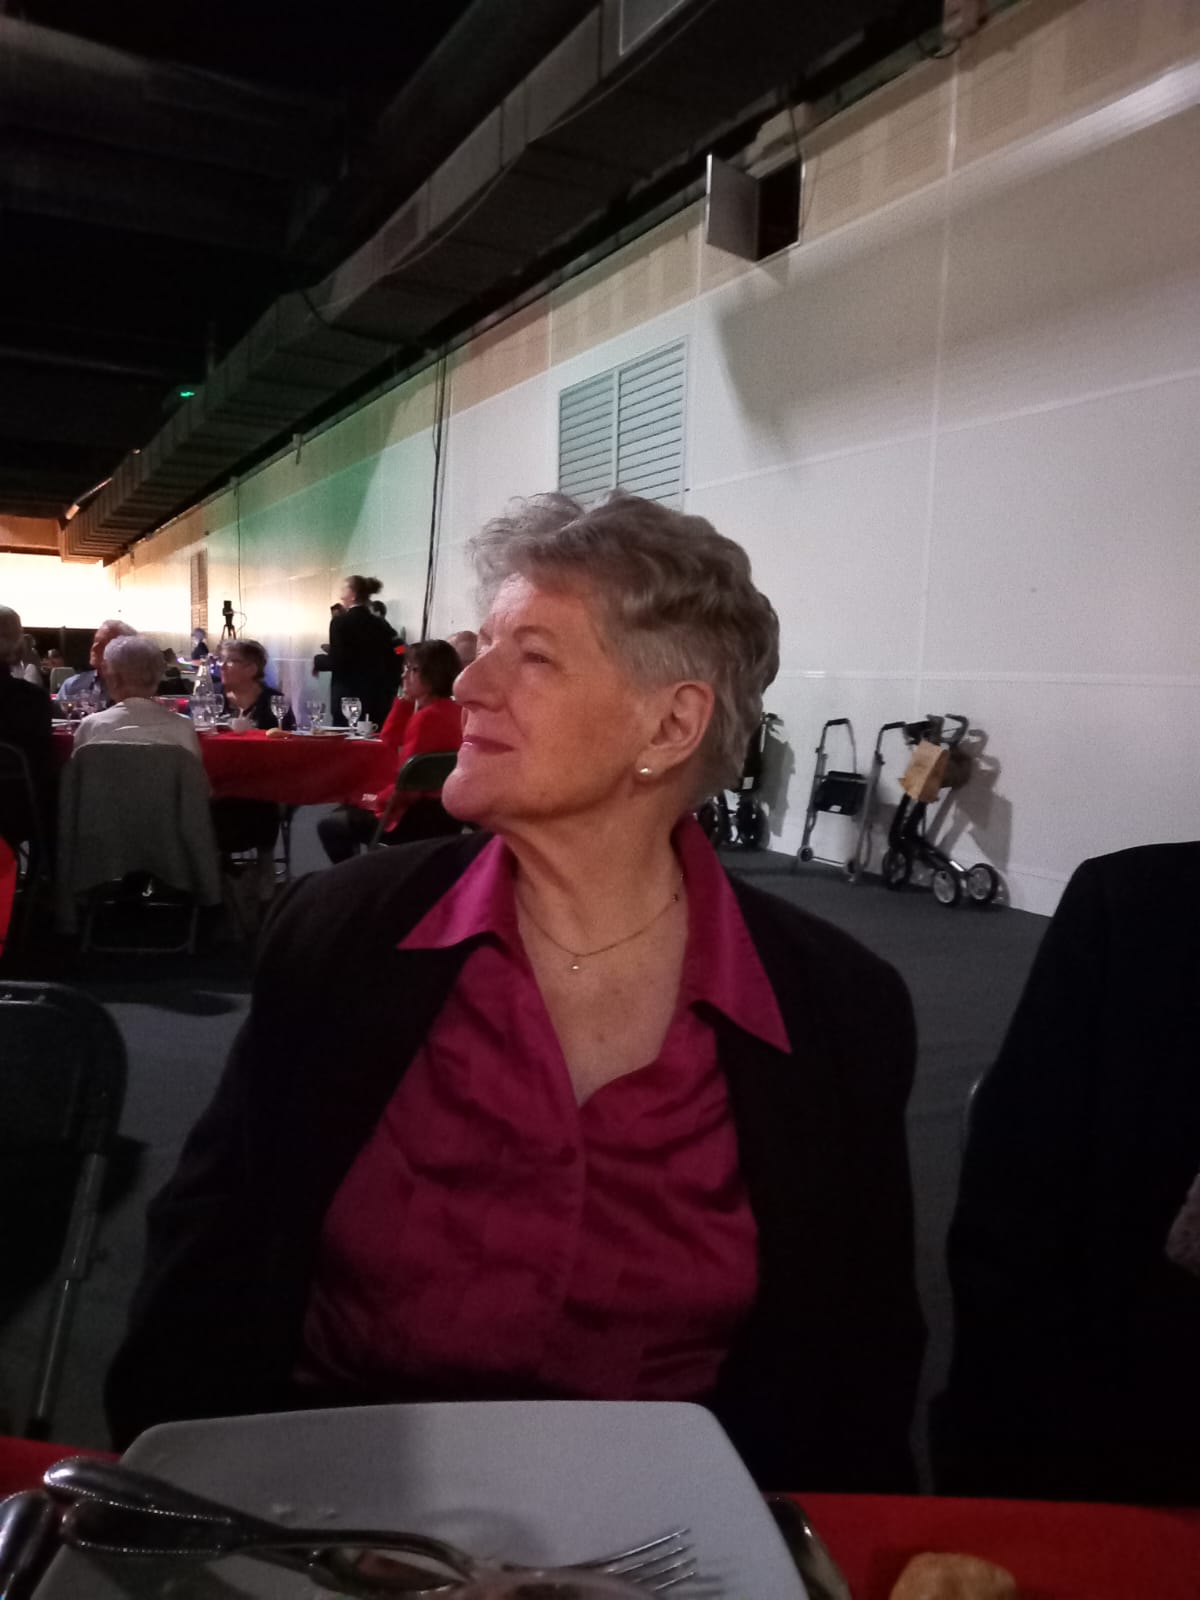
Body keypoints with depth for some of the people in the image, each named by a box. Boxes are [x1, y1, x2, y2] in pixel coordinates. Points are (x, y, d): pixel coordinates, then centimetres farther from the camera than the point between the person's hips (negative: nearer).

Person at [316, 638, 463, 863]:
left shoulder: (427, 716, -23)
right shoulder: (448, 709, 8)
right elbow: (389, 739, 14)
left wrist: (378, 800, -7)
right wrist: (405, 700, 4)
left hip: (420, 819, -10)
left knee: (328, 826, 0)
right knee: (344, 812, 26)